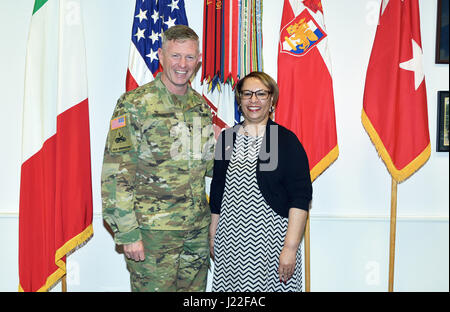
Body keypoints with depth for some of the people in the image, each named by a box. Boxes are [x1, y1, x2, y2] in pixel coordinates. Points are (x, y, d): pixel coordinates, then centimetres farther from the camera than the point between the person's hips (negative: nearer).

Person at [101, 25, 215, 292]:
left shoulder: (201, 106, 9)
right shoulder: (135, 104, -9)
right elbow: (115, 175, -13)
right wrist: (127, 233, -16)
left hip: (197, 229, 6)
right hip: (153, 231, -6)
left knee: (195, 289, 16)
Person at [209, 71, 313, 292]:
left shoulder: (286, 140, -5)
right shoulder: (227, 138, 8)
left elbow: (300, 197, -10)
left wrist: (291, 248, -16)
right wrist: (213, 236, 14)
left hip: (272, 239, -3)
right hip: (231, 240, 4)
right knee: (232, 284, 6)